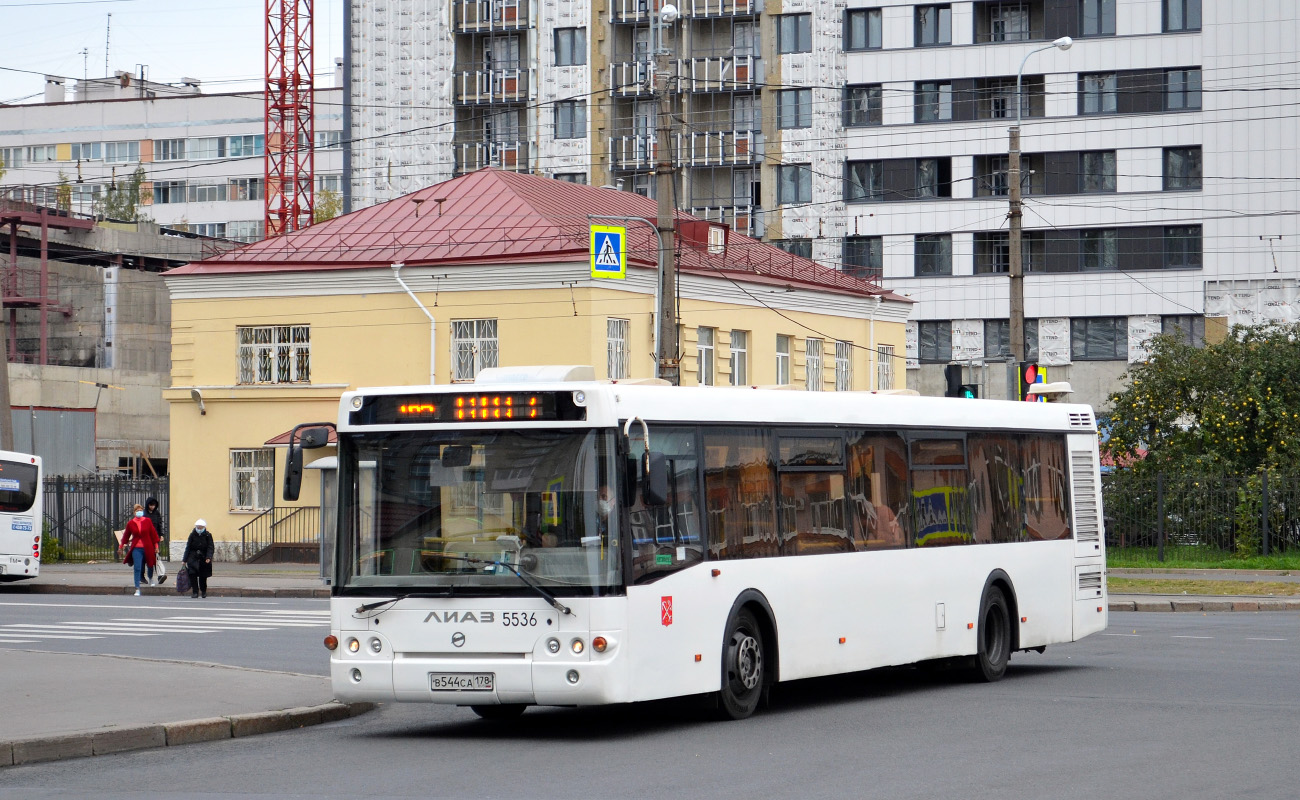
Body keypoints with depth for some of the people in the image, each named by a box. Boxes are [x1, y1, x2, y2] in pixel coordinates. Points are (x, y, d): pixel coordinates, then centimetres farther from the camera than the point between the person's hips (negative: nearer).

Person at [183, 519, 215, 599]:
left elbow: (210, 547, -5)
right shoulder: (192, 535, 1)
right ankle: (195, 592, -6)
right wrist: (185, 559, 0)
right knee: (192, 575, -12)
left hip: (203, 558, 0)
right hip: (193, 558, 0)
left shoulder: (208, 535, -1)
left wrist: (208, 557, -21)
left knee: (203, 576, 6)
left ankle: (203, 591, 25)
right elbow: (188, 547, 3)